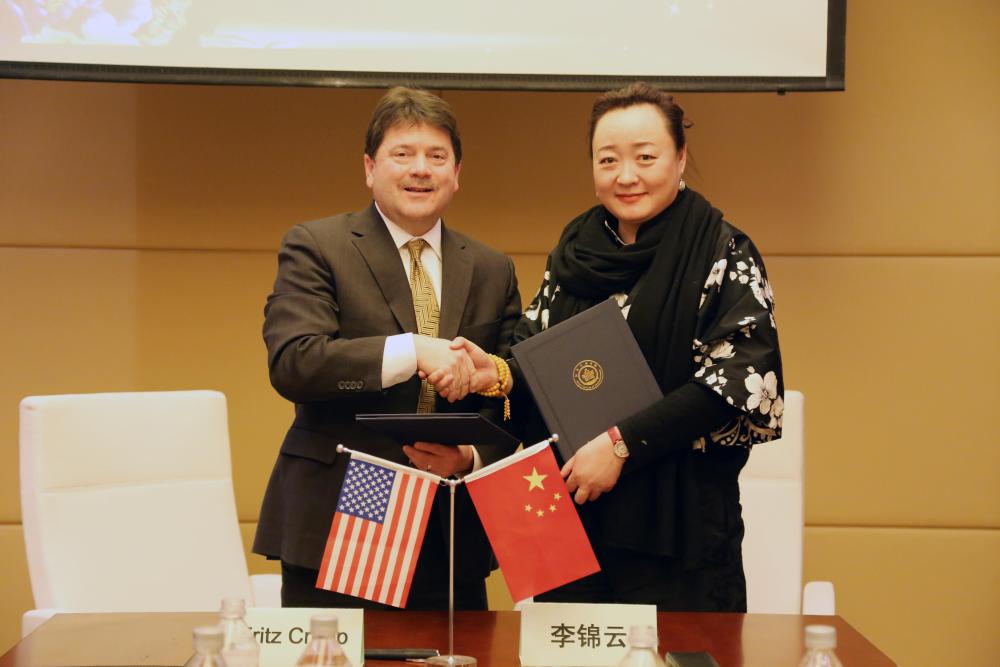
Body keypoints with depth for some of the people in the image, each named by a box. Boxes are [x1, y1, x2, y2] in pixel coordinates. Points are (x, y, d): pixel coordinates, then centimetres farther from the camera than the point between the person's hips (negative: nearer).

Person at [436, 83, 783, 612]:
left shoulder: (723, 254, -4)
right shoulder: (574, 250, 10)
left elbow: (742, 381, -12)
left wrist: (623, 443, -17)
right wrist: (496, 373, -8)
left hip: (679, 521, -4)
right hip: (571, 513, 4)